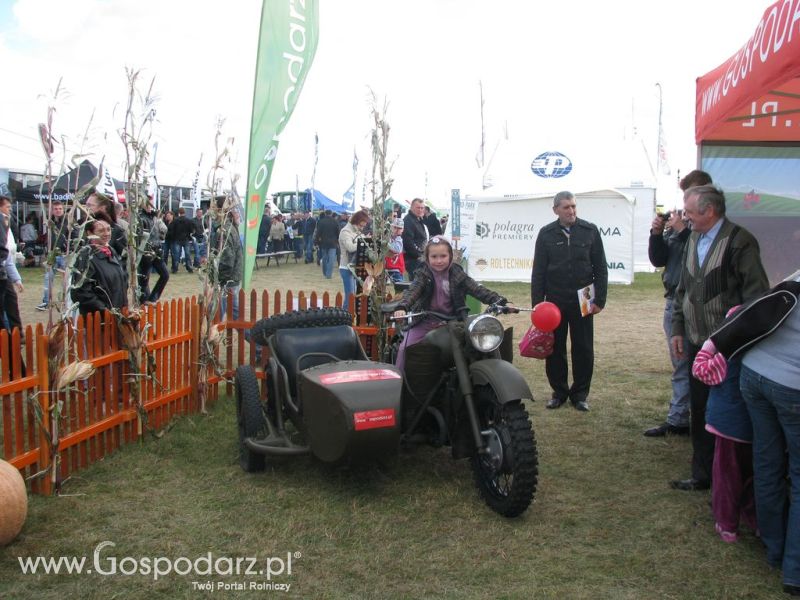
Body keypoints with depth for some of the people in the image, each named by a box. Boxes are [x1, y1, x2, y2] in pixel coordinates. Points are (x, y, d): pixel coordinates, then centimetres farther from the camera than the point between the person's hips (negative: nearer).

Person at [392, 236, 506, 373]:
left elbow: (477, 289, -8)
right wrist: (401, 307, -43)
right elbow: (412, 291, -21)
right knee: (406, 347, -15)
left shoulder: (457, 274, -1)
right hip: (426, 320, -2)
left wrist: (500, 301, -21)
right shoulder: (423, 274, -5)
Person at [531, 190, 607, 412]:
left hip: (582, 301, 0)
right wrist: (537, 304, -3)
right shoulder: (546, 234, 1)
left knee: (583, 350, 5)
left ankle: (580, 393, 18)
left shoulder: (590, 231, 0)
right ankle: (559, 391, 20)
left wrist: (600, 300, -4)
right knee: (555, 349, 7)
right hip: (554, 301, 1)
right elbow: (538, 272, 2)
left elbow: (600, 268, 2)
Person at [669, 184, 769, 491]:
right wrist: (678, 329, 14)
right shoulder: (693, 240, 11)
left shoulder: (739, 241, -12)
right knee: (700, 411, 14)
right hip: (696, 342, 7)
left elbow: (756, 293, -14)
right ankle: (702, 474, 28)